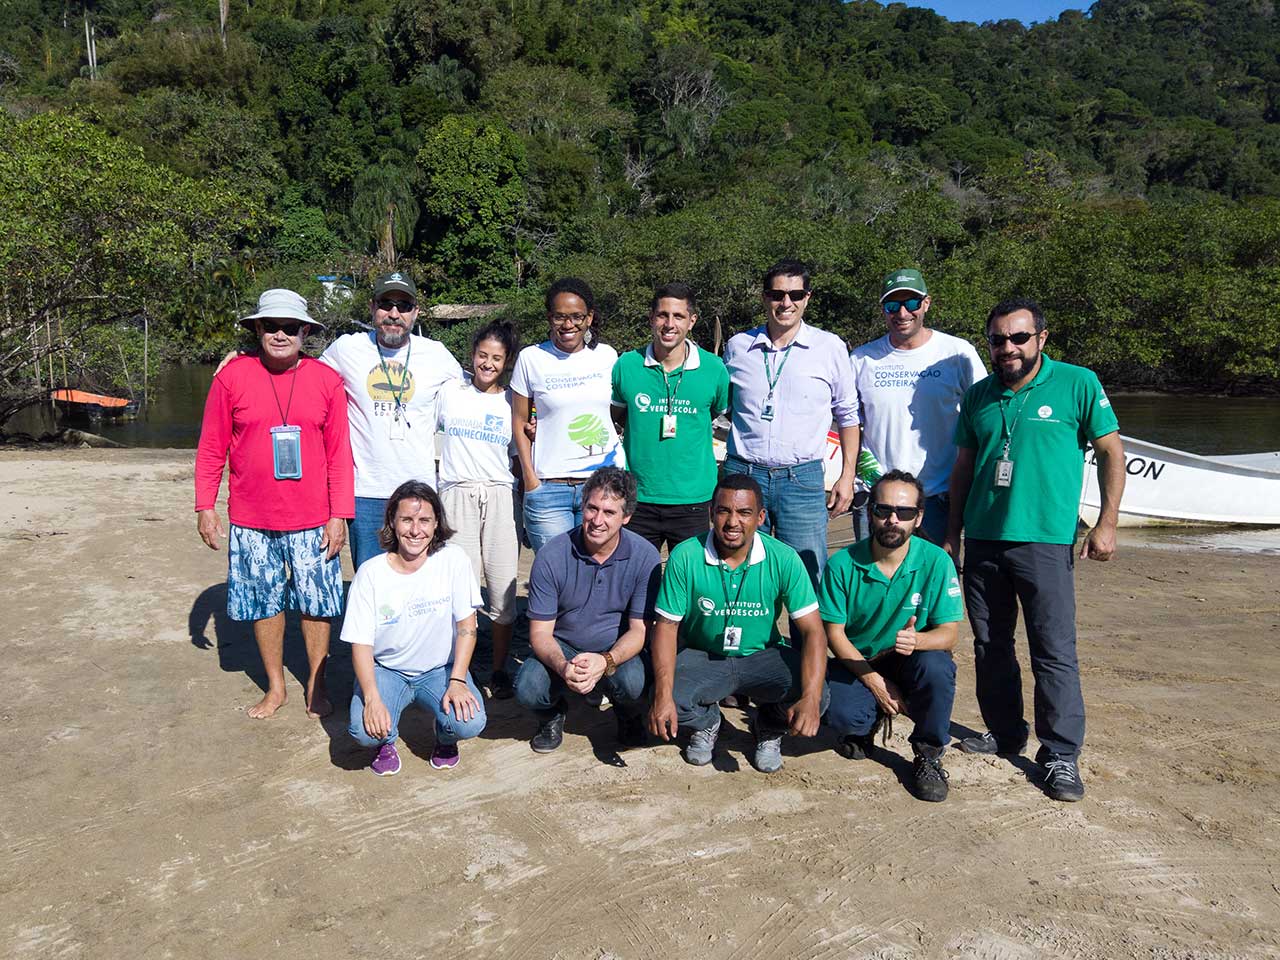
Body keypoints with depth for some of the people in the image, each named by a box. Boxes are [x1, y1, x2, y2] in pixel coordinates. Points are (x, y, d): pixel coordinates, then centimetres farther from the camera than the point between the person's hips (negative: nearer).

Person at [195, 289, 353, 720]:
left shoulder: (327, 381, -2)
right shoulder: (232, 377, -2)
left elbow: (340, 454, -1)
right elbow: (211, 447, 3)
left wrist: (339, 515, -5)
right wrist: (205, 507, 0)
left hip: (312, 521, 0)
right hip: (251, 520, 1)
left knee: (316, 605, 7)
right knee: (264, 603, 12)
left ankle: (317, 686, 25)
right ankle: (275, 687, 29)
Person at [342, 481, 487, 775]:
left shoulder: (454, 560, -13)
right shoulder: (370, 573, -13)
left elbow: (467, 624, -9)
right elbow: (361, 643, -12)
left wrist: (457, 680, -19)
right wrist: (372, 699, -26)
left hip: (440, 668, 0)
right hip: (386, 670, 0)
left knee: (469, 723, -26)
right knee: (364, 730, -28)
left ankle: (445, 739, 13)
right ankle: (386, 741, 11)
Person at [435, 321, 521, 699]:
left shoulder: (513, 402, 11)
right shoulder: (449, 392, 9)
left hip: (501, 498, 1)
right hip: (458, 496, -1)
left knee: (503, 589, 0)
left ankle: (499, 670, 14)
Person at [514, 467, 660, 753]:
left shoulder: (645, 557, -14)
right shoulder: (551, 555, -15)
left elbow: (639, 629, -11)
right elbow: (540, 632, -12)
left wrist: (605, 661, -32)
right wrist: (562, 666, -34)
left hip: (618, 650, 0)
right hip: (562, 648, 0)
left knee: (633, 683, -33)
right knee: (527, 689, -29)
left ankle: (628, 714, 7)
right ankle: (553, 713, 11)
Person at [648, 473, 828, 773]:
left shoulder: (783, 559, -16)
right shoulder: (685, 557, -16)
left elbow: (813, 631, -18)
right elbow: (667, 626, -12)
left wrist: (811, 698, -34)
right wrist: (663, 695, -27)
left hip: (763, 656, 0)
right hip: (702, 656, 0)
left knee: (816, 695, -26)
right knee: (667, 700, -29)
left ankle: (770, 727, 13)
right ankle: (707, 721, 13)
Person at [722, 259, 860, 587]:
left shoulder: (830, 347, 3)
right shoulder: (737, 346, 7)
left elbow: (848, 415, 11)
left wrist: (847, 475, 6)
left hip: (802, 477, -2)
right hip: (743, 473, 2)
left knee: (810, 582, -1)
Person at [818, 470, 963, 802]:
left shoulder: (936, 562, -13)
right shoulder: (842, 564, -12)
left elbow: (948, 633, -13)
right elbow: (834, 633, -8)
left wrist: (917, 640, -37)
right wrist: (874, 682, -18)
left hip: (911, 662, 0)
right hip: (857, 663, 0)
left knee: (936, 666, -34)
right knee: (841, 714, -29)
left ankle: (928, 756, -5)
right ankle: (866, 725, 14)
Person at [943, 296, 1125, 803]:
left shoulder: (1078, 384, -2)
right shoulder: (979, 396, 10)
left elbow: (1111, 452, 1)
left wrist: (1107, 522, -7)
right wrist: (952, 533, 14)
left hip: (1045, 539, -5)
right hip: (982, 538, 5)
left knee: (1054, 650, -3)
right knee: (990, 644, 13)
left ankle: (1061, 755, 9)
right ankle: (1004, 733, 29)